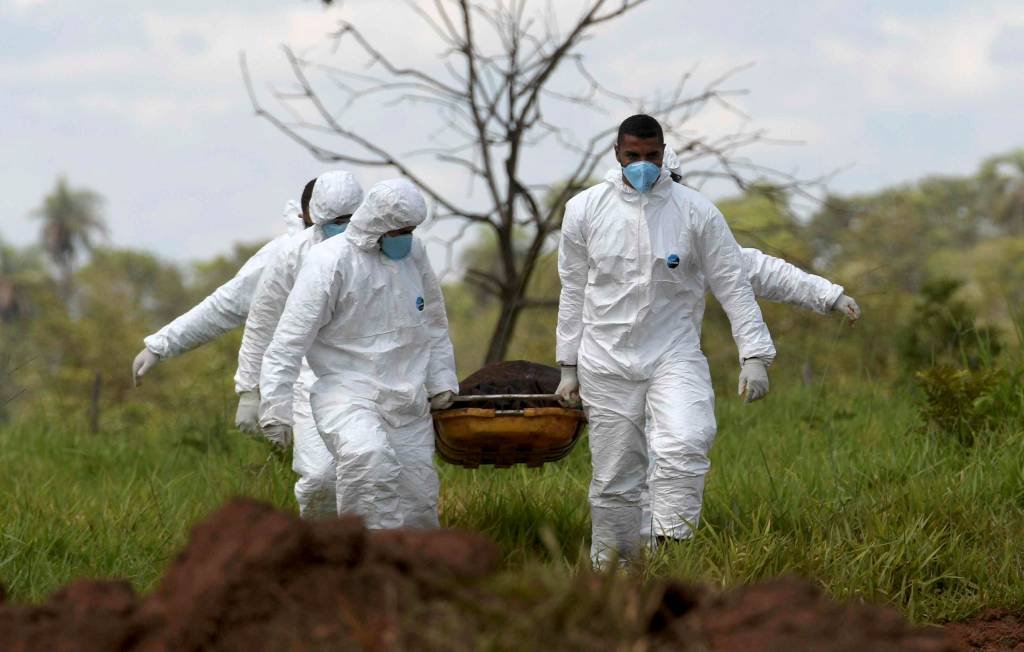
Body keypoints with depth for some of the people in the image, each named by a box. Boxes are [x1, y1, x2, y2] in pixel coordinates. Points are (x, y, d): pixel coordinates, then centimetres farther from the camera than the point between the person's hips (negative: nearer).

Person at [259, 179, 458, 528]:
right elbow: (291, 337, -14)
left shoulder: (413, 252, 8)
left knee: (418, 500, 4)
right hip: (347, 392, -6)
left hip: (407, 401, 6)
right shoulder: (331, 262, -13)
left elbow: (433, 322, 24)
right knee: (369, 459, -35)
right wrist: (275, 404, -18)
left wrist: (441, 378, 18)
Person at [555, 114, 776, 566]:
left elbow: (732, 285, 1)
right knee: (614, 478, 3)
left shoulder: (696, 212, -2)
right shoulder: (584, 210, 2)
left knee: (685, 444, -27)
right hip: (607, 360, 1)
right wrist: (569, 366, 11)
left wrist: (754, 355, -6)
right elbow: (574, 291, 10)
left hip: (674, 354, -1)